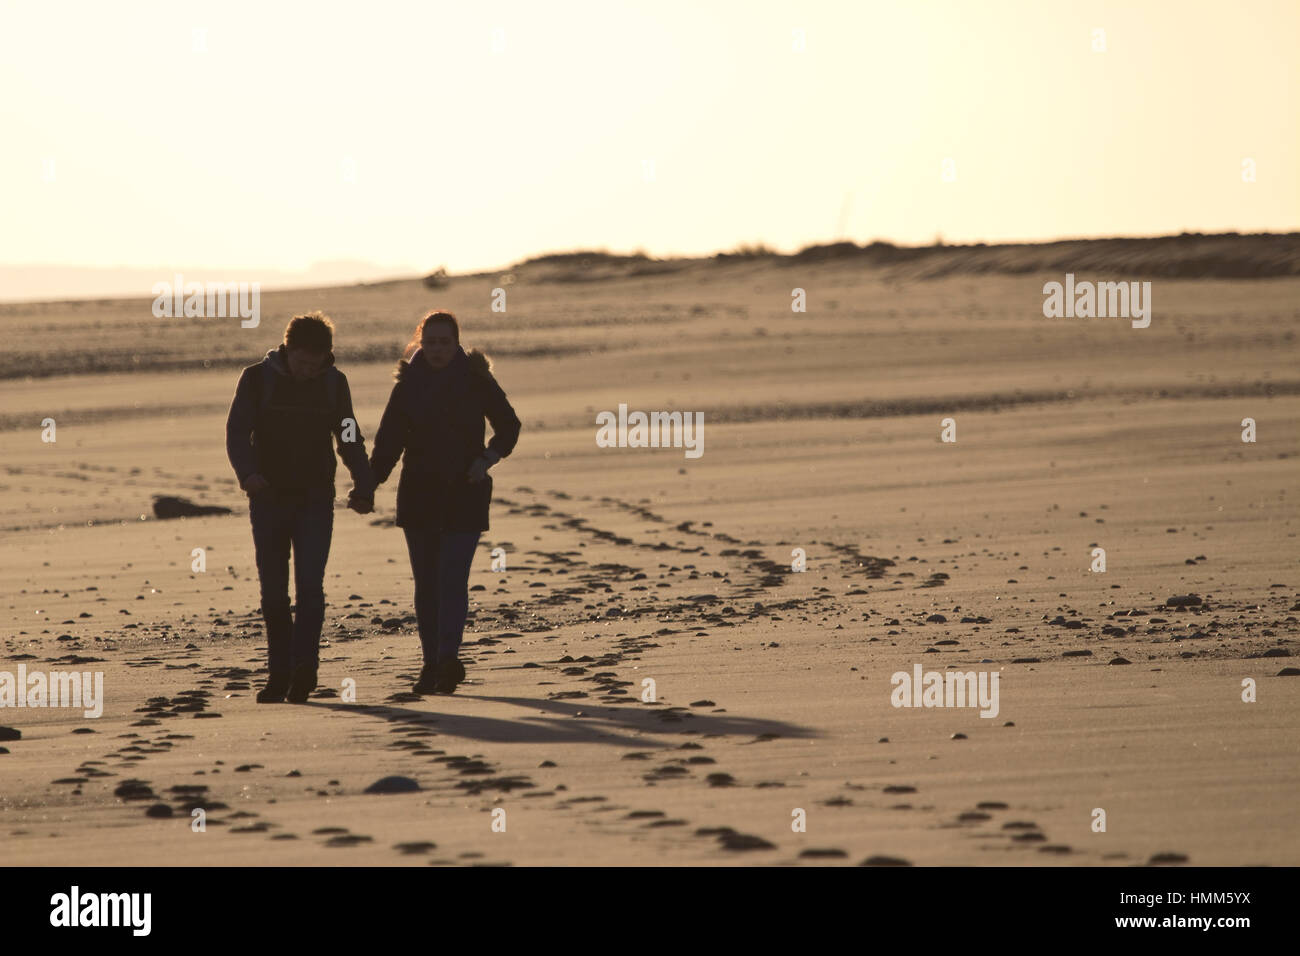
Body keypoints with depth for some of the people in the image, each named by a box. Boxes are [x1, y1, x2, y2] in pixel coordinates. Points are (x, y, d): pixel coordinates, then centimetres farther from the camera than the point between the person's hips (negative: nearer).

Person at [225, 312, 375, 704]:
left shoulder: (334, 382, 5)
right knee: (273, 593, 3)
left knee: (310, 585, -14)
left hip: (315, 499, 0)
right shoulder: (257, 379, -2)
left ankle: (304, 667, -19)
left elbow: (350, 439, 13)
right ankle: (279, 675, 9)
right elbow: (237, 431, -8)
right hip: (269, 499, 0)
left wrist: (364, 487, 1)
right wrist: (248, 472, -27)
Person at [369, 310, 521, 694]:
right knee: (426, 583, 6)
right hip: (418, 494, 3)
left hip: (465, 493, -3)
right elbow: (389, 439, 4)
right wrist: (370, 483, -9)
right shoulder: (409, 383, 5)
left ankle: (448, 659, -22)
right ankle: (432, 663, 13)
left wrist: (489, 458, -10)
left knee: (452, 578, -14)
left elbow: (508, 425, 8)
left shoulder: (476, 380, -1)